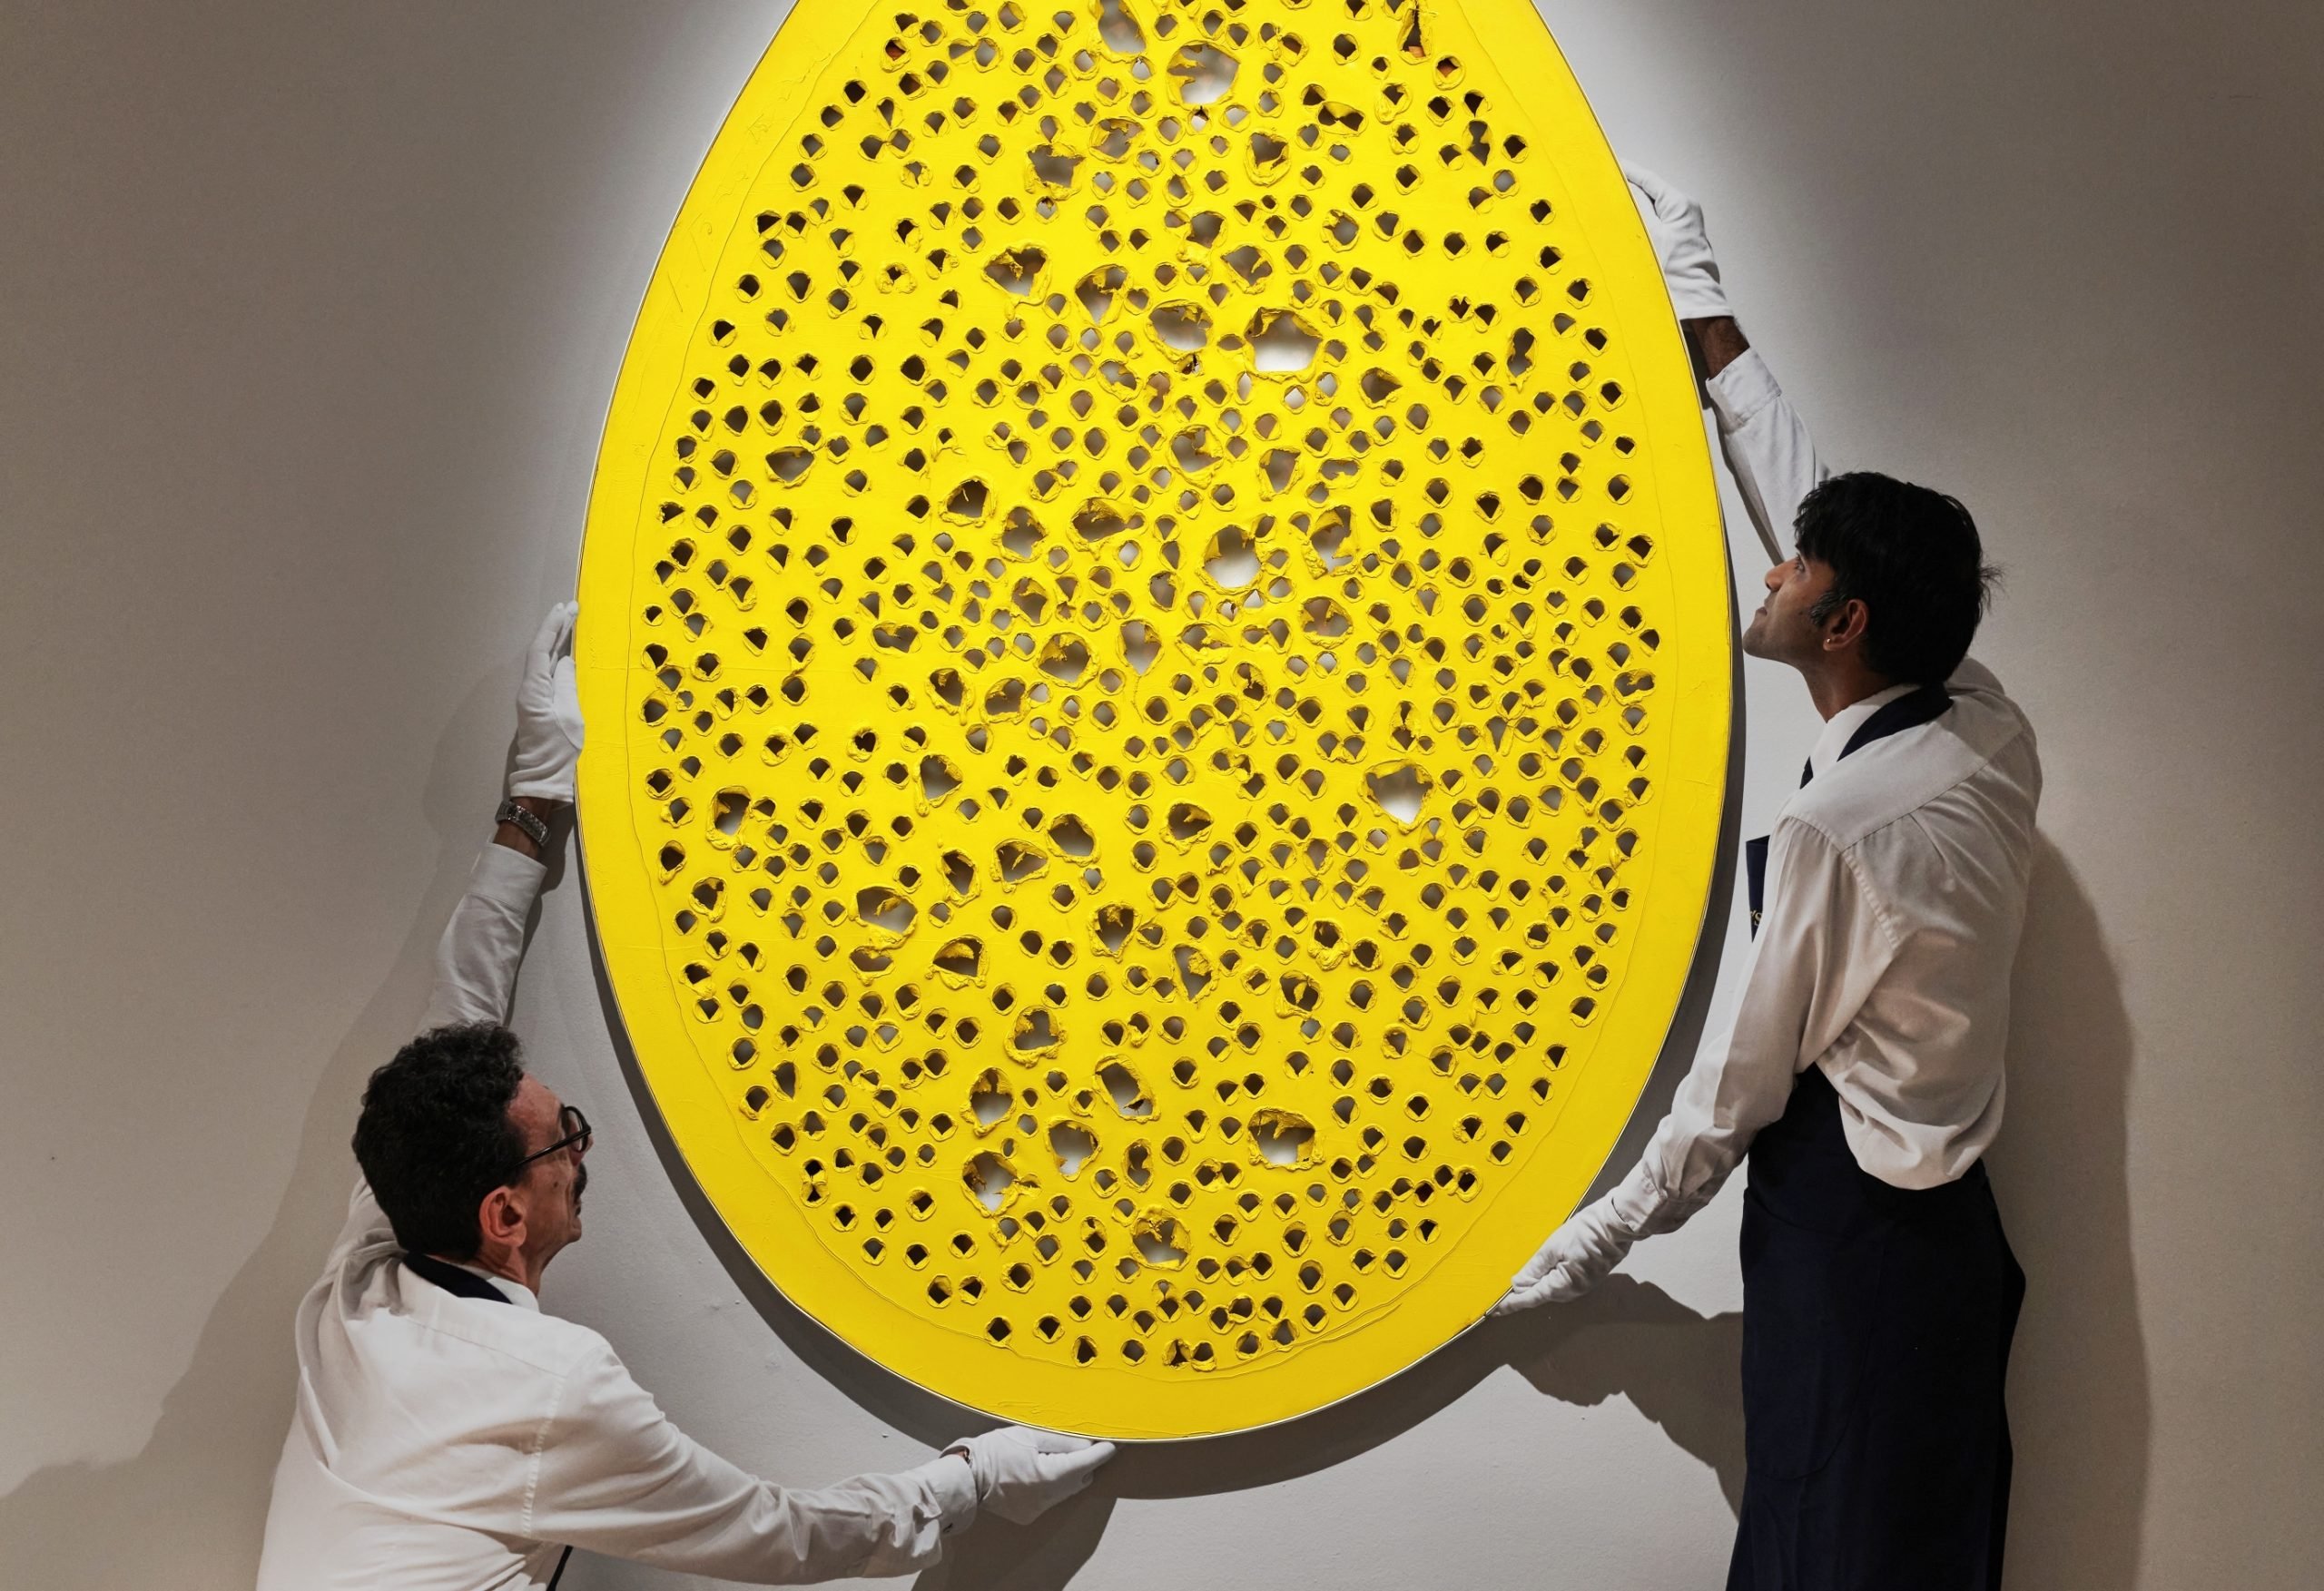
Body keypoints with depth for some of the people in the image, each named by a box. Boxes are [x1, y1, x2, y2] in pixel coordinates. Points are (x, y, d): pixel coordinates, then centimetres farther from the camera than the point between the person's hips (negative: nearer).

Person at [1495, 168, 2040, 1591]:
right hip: (1959, 1223, 8)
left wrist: (1589, 1245, 1)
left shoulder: (1838, 831, -21)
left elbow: (1743, 1088, -12)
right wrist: (1704, 310, 20)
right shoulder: (1993, 736, 1)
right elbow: (1811, 503, 11)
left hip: (1846, 1238, -8)